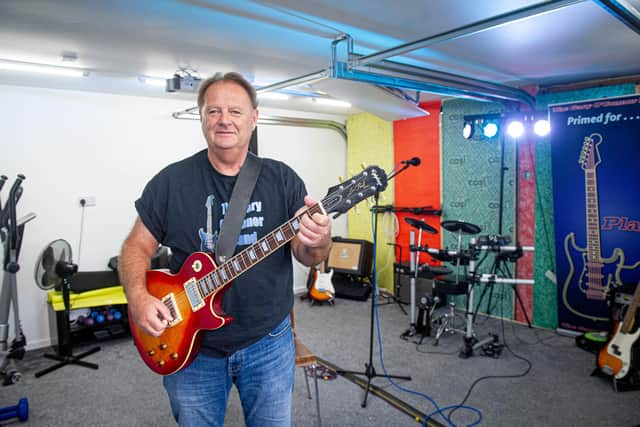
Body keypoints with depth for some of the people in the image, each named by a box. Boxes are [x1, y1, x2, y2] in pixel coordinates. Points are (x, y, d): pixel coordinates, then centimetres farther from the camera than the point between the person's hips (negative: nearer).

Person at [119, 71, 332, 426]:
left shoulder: (282, 179, -4)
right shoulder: (171, 181, -5)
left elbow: (308, 256, -5)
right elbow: (137, 246, 1)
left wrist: (317, 243, -28)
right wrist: (137, 296, -17)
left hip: (269, 342, 1)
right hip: (190, 345, 0)